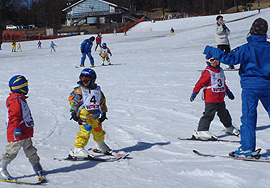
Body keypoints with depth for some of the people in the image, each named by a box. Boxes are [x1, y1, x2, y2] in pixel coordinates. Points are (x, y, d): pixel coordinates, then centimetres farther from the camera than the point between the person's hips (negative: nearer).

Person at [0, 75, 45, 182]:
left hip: (25, 133, 10)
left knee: (30, 151, 13)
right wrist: (17, 128, -26)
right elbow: (14, 115, -23)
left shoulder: (20, 99, 16)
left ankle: (37, 168, 18)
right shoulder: (15, 100, -17)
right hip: (17, 133, -10)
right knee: (12, 151, -1)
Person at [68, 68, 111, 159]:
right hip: (83, 115, -5)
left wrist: (104, 113, 18)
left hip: (95, 116, 5)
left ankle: (100, 146, 40)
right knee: (85, 131, -20)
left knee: (98, 132, 14)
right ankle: (78, 149, -18)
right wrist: (73, 112, -11)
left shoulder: (97, 91, 12)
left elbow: (102, 102, 21)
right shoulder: (78, 90, 0)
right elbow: (73, 101, -2)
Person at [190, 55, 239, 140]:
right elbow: (200, 83, -16)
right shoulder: (207, 72, -12)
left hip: (220, 99, 8)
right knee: (208, 114, -15)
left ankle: (229, 128, 40)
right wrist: (195, 92, -24)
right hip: (210, 99, -8)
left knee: (224, 114, 22)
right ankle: (201, 131, -17)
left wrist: (227, 91, 34)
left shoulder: (220, 70, 13)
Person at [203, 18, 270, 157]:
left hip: (250, 86, -5)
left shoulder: (246, 49, -13)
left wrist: (211, 51, -15)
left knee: (248, 116, -5)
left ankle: (247, 148, -9)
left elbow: (230, 58, -22)